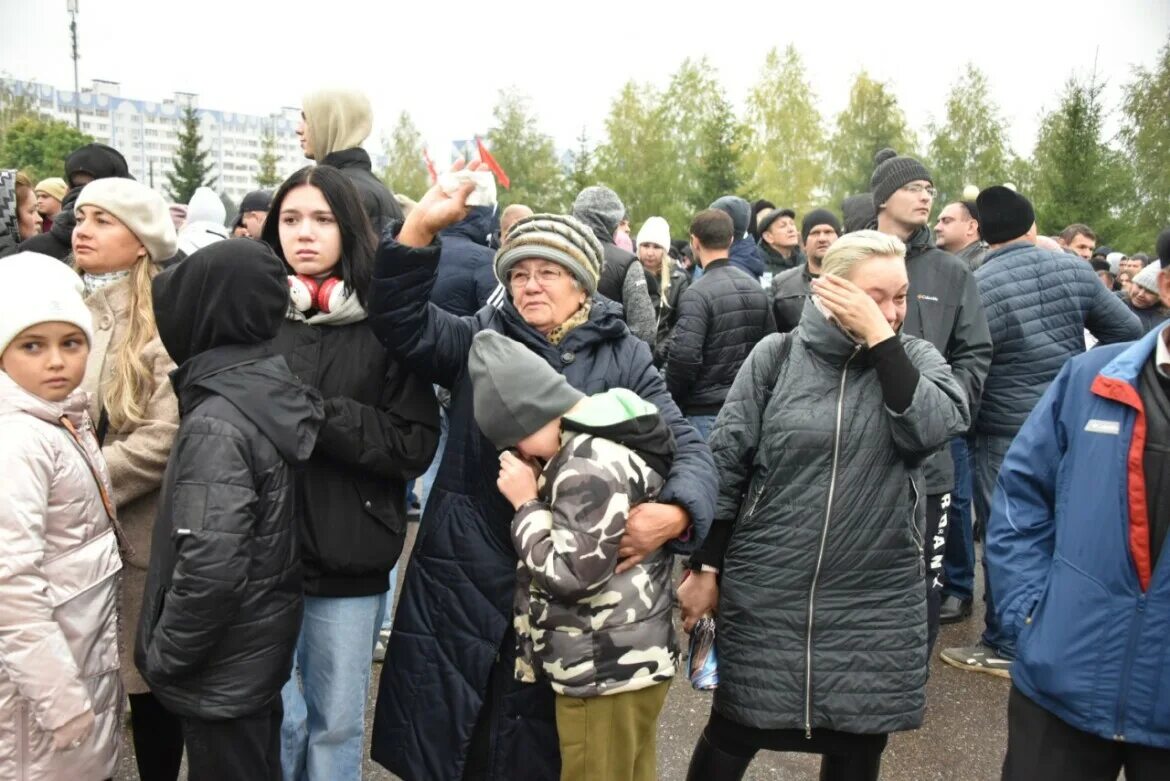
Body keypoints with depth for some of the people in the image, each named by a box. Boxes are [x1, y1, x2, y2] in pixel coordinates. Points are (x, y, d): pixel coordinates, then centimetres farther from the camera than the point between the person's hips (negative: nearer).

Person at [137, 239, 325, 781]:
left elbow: (210, 566, -30)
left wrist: (163, 653, -15)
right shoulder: (269, 390, -1)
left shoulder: (217, 423, -26)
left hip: (222, 663, -8)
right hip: (260, 644, 8)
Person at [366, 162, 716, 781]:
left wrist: (673, 513, -24)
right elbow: (399, 323, -9)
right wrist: (421, 228, -23)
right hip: (465, 579, 1)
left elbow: (688, 448, -2)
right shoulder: (478, 341, 5)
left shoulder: (624, 359, 2)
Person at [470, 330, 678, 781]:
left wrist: (527, 504, -13)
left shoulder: (589, 465, -24)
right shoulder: (615, 436, 7)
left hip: (605, 672, -10)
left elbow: (570, 573, -23)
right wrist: (543, 492, 3)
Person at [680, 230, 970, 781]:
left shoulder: (914, 358, 2)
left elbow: (935, 429, -19)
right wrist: (704, 568, -2)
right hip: (765, 594, -1)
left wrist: (879, 337, -18)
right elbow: (726, 463, -2)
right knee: (732, 736, 10)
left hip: (875, 603, 2)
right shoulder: (778, 355, -4)